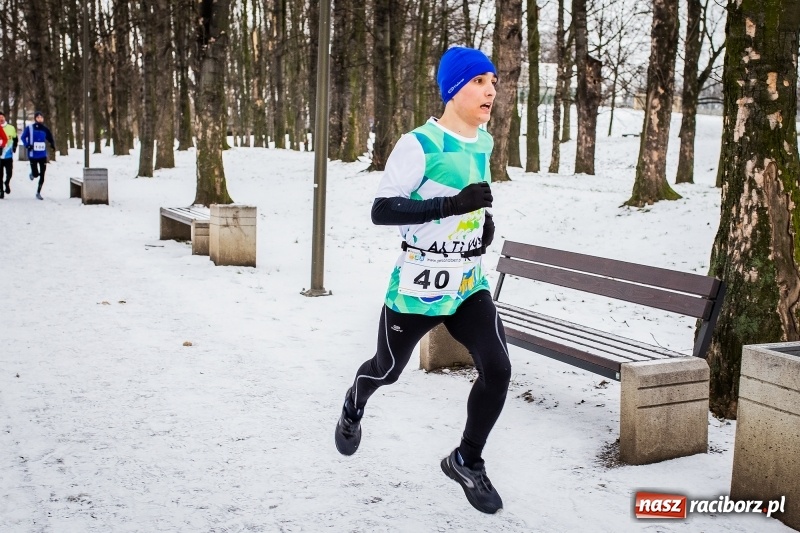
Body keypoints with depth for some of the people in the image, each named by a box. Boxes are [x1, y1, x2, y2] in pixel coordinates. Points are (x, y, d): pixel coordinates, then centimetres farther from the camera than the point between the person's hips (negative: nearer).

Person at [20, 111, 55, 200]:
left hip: (43, 155, 2)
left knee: (42, 175, 2)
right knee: (36, 174, -3)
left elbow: (50, 139, 12)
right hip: (33, 155, -2)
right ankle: (32, 174, 36)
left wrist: (53, 145, -8)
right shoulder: (30, 128, -6)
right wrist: (27, 145, -14)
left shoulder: (45, 129, 3)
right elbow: (23, 137, 1)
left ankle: (38, 192, 16)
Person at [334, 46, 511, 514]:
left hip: (469, 283, 5)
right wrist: (454, 204, -32)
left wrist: (486, 219, 6)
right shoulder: (419, 144, -19)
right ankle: (354, 407, 53)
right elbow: (381, 211, -24)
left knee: (498, 370, -9)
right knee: (388, 369, 16)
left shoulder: (484, 142, 5)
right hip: (418, 284, -5)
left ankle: (467, 461, 14)